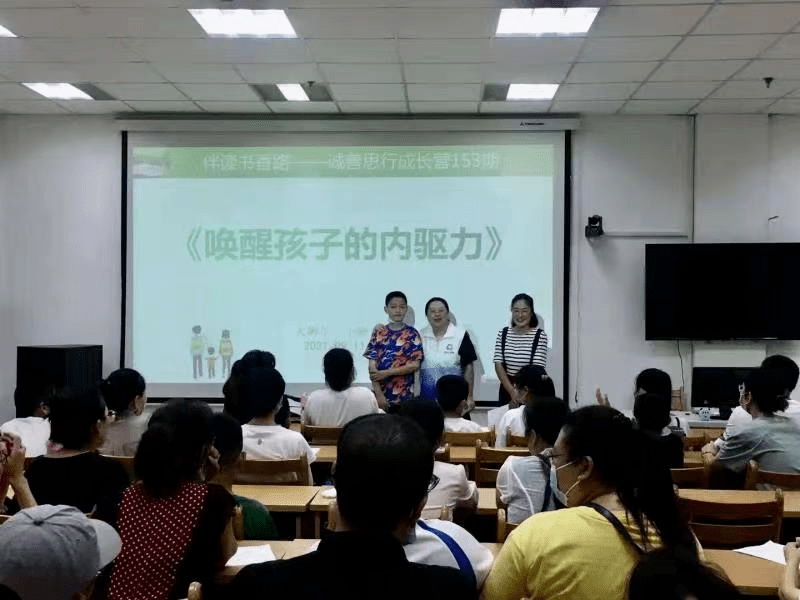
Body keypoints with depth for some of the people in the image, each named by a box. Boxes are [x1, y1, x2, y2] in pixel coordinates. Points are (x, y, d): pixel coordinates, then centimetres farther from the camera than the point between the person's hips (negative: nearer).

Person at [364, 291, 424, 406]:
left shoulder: (412, 334, 4)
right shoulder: (379, 333, 5)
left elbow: (415, 365, -4)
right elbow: (372, 366, 0)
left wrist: (386, 373, -11)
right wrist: (379, 394, -10)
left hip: (405, 394, 0)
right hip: (382, 391, 1)